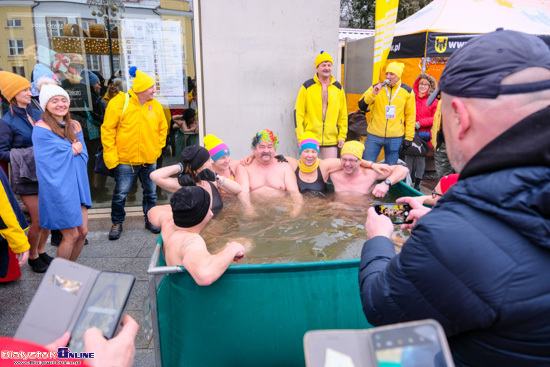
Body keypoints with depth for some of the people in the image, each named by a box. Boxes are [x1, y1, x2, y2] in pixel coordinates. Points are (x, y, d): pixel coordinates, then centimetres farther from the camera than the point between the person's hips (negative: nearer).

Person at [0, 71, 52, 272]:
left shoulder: (37, 114, 5)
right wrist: (28, 155, -19)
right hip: (27, 176, -4)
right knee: (38, 222, 3)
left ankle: (42, 251, 33)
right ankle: (33, 257, 27)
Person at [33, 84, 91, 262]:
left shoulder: (74, 125, 9)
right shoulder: (41, 128, -12)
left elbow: (83, 154, 5)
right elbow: (49, 161, -14)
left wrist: (70, 151, -15)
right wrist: (72, 149, -6)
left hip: (76, 184, 7)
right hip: (58, 187, -7)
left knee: (82, 232, 9)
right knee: (71, 235, -2)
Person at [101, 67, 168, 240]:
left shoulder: (155, 105, 4)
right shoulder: (119, 103, -9)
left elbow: (162, 128, 16)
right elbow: (108, 129, -7)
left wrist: (157, 148, 8)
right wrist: (110, 155, -11)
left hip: (149, 160, 4)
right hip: (125, 160, -4)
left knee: (151, 193, 13)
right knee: (120, 194, 5)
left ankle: (150, 220, 31)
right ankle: (117, 223, 25)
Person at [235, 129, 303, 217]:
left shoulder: (284, 167, 16)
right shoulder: (244, 168, 10)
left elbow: (294, 191, 3)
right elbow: (243, 192, -7)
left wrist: (297, 206, -21)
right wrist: (248, 209, -29)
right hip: (255, 208, -1)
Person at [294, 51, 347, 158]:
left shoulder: (338, 88, 9)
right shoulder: (307, 87, 0)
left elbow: (343, 114, 11)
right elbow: (298, 113, -3)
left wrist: (342, 136, 4)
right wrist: (300, 137, -9)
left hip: (331, 140, 2)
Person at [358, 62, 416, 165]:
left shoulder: (407, 91, 4)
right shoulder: (375, 88, 4)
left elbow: (410, 115, 6)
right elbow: (362, 106, -5)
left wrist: (409, 137, 3)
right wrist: (373, 94, -20)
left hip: (395, 138, 0)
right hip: (374, 136, 0)